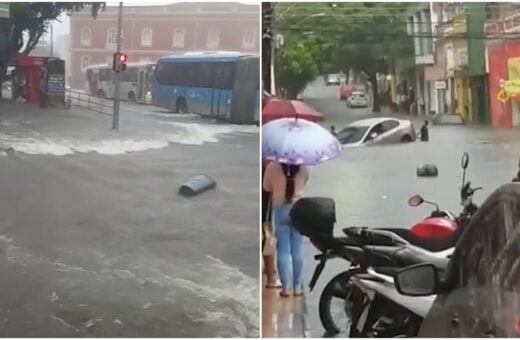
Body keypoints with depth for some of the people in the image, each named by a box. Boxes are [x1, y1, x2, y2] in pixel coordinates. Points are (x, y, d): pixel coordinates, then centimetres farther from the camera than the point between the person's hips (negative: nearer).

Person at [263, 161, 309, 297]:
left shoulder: (272, 167, -8)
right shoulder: (302, 167, -3)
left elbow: (266, 187, 5)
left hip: (281, 208, -1)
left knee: (283, 250, 4)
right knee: (298, 249, 7)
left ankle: (287, 287, 4)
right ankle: (298, 287, 10)